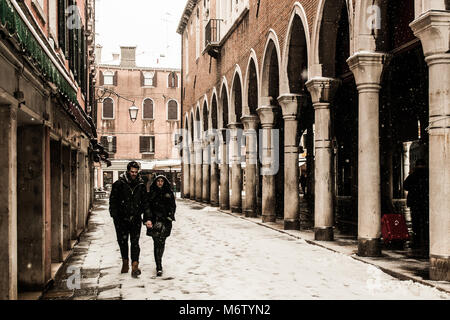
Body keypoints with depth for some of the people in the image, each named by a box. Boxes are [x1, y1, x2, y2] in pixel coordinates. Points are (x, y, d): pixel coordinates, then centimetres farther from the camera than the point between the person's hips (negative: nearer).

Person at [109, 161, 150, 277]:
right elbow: (113, 200, -3)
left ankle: (135, 265, -6)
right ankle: (125, 262, 28)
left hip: (136, 219, 1)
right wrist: (114, 215, -10)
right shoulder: (119, 184, -3)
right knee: (122, 241, 10)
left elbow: (145, 202, 11)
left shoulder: (141, 185, 5)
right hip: (121, 219, -1)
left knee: (135, 242, -5)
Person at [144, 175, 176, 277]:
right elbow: (147, 207, 1)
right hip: (154, 220, -1)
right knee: (157, 242, -10)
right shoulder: (151, 193, 7)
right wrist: (148, 219, -10)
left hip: (165, 220, 1)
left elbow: (172, 206, 13)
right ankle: (159, 267, -11)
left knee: (161, 241, -2)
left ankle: (159, 264, 19)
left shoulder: (169, 193, 11)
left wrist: (170, 216, 1)